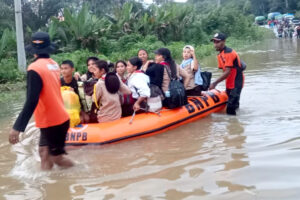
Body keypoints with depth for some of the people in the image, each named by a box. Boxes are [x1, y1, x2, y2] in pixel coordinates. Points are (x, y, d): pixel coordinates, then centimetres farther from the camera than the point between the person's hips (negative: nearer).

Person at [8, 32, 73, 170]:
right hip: (58, 116, 8)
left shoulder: (35, 68, -20)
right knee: (44, 151, 16)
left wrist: (17, 127, -25)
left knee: (57, 157, 6)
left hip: (52, 121, -8)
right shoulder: (54, 64, 4)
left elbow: (31, 101, -26)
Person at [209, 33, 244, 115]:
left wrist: (214, 83, -25)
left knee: (230, 110, -12)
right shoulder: (220, 55, 9)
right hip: (229, 85, 9)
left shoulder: (229, 53, -19)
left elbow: (227, 72, -25)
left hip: (236, 84, -9)